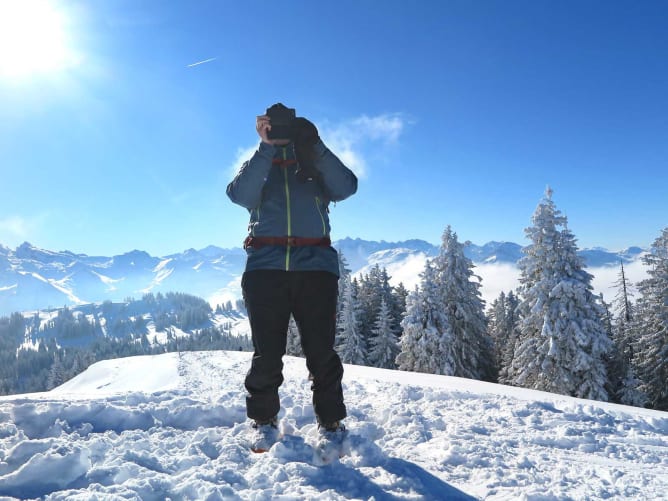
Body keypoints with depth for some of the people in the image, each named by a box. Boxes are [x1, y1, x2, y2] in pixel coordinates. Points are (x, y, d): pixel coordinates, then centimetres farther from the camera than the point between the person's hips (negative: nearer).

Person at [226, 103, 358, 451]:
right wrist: (268, 147, -8)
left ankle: (332, 422, 13)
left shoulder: (316, 165, 20)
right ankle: (264, 422, 18)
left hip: (316, 266, 0)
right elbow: (239, 194, -4)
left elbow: (346, 187, -2)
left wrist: (314, 145, -9)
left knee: (322, 351, 0)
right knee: (267, 353, 2)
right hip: (265, 266, 0)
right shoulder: (257, 166, 20)